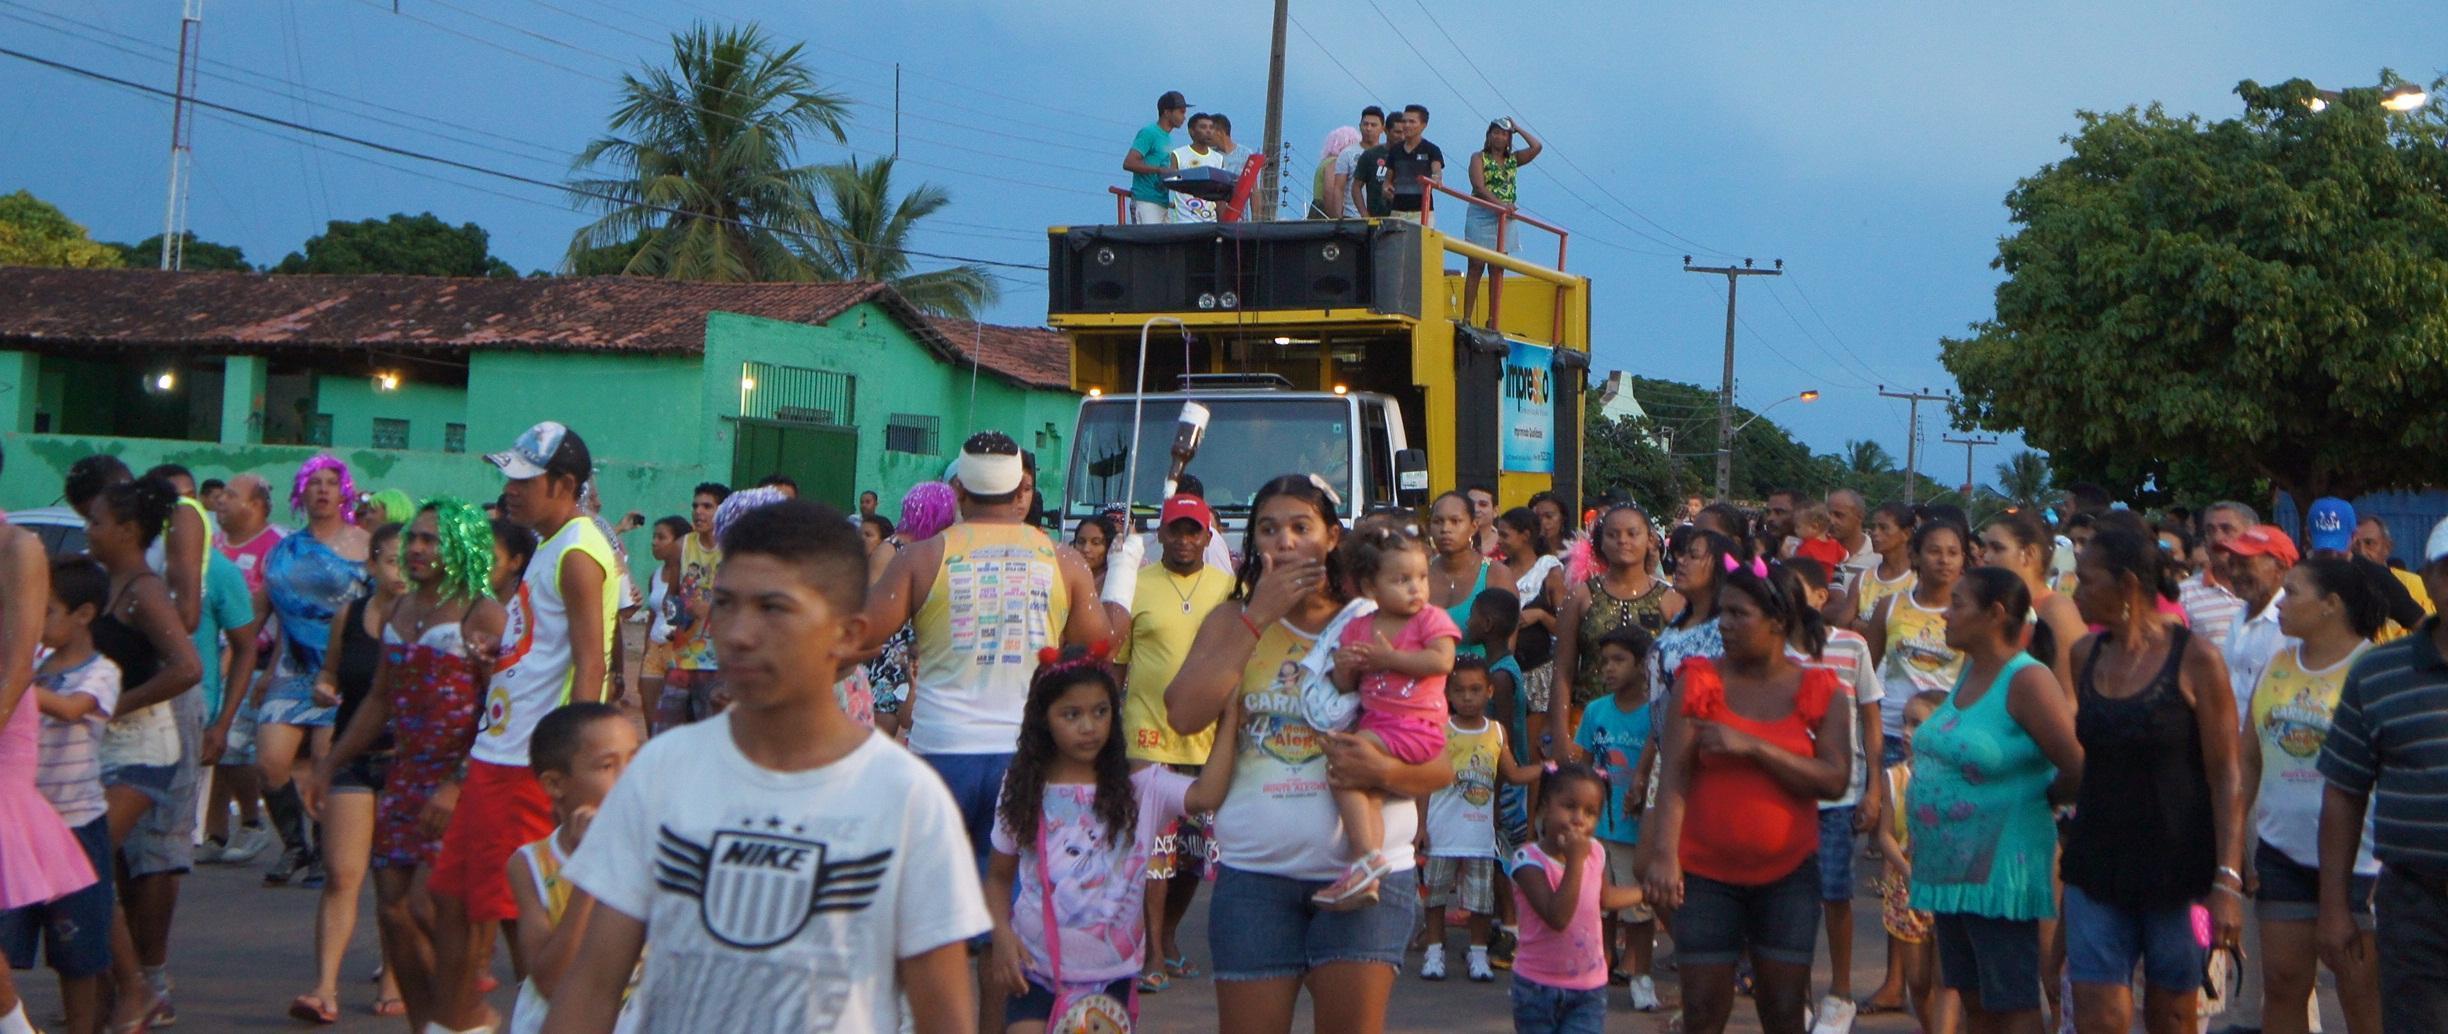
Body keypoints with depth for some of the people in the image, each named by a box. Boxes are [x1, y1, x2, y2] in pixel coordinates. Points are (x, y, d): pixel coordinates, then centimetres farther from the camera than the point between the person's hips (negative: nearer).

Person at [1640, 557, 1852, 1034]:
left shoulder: (1819, 691, 1)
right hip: (1707, 873, -1)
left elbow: (1833, 781, -12)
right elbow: (1673, 773, -13)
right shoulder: (1698, 681, -2)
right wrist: (1664, 853, -27)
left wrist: (1753, 746, -20)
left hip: (1787, 874, 1)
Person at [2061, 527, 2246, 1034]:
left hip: (2177, 867, -4)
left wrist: (2227, 882, -17)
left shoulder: (2194, 659, -9)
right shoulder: (2086, 655, 6)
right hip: (2098, 864, 4)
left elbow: (2225, 776, -11)